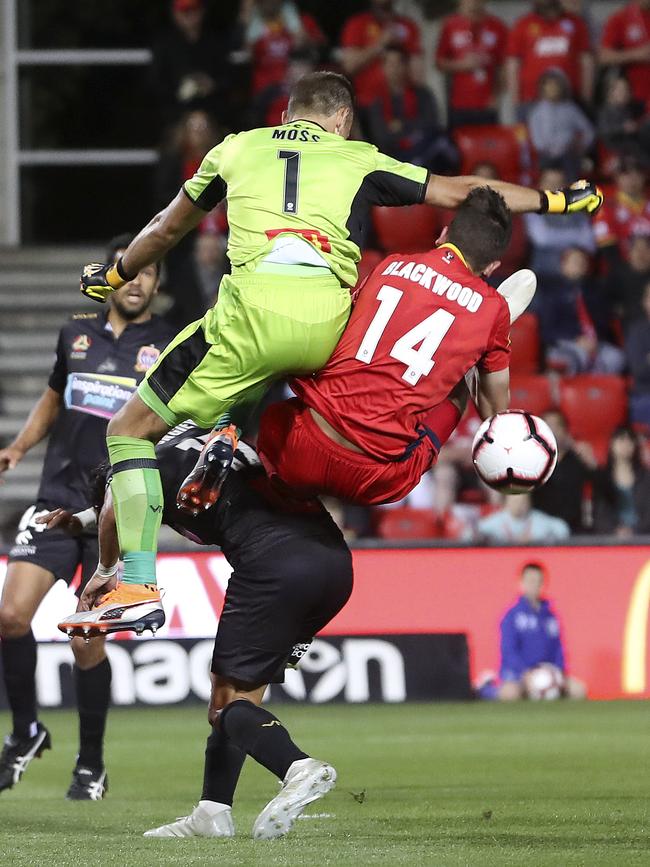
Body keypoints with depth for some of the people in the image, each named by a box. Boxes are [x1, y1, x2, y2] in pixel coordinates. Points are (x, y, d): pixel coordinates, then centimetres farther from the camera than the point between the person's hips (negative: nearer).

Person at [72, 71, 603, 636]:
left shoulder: (237, 149, 25)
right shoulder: (359, 160, 24)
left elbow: (165, 231, 38)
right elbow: (461, 193, 31)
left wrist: (114, 276, 56)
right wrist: (555, 200, 44)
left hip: (255, 308, -2)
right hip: (327, 319, 2)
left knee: (133, 428, 7)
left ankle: (138, 585, -10)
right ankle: (229, 431, 7)